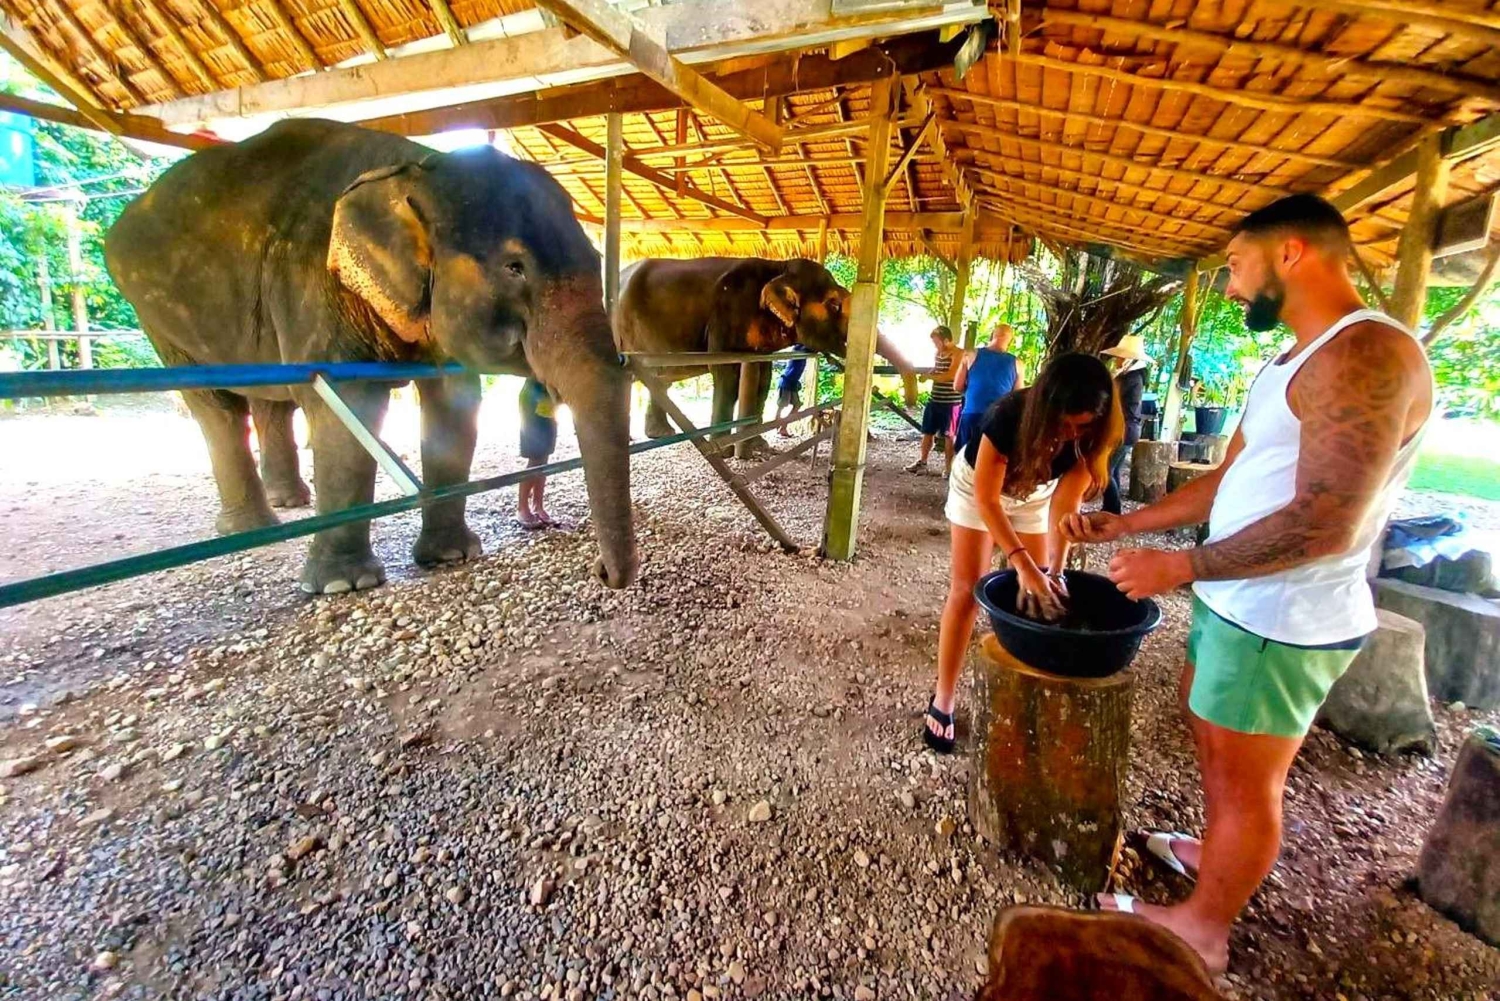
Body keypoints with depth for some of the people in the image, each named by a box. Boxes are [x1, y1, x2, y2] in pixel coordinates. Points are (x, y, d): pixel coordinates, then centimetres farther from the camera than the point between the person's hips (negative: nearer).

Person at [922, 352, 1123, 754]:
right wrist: (1023, 564, -44)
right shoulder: (1009, 415, -39)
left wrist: (1052, 571, -41)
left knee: (1037, 592, 1)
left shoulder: (1091, 437, -28)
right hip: (978, 484, -3)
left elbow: (1066, 504, -28)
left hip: (1036, 493, 4)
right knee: (966, 590, -6)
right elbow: (986, 499, -35)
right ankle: (943, 701, 3)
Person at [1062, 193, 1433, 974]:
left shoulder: (1368, 354, -20)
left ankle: (1200, 928, 28)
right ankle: (1214, 853, 49)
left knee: (1244, 783, 8)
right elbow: (1226, 483, 15)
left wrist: (1178, 568, -20)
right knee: (1209, 734, 26)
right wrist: (1120, 525, 12)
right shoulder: (1294, 362, 13)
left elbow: (1324, 524, -27)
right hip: (1239, 603, 10)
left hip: (1280, 623, -10)